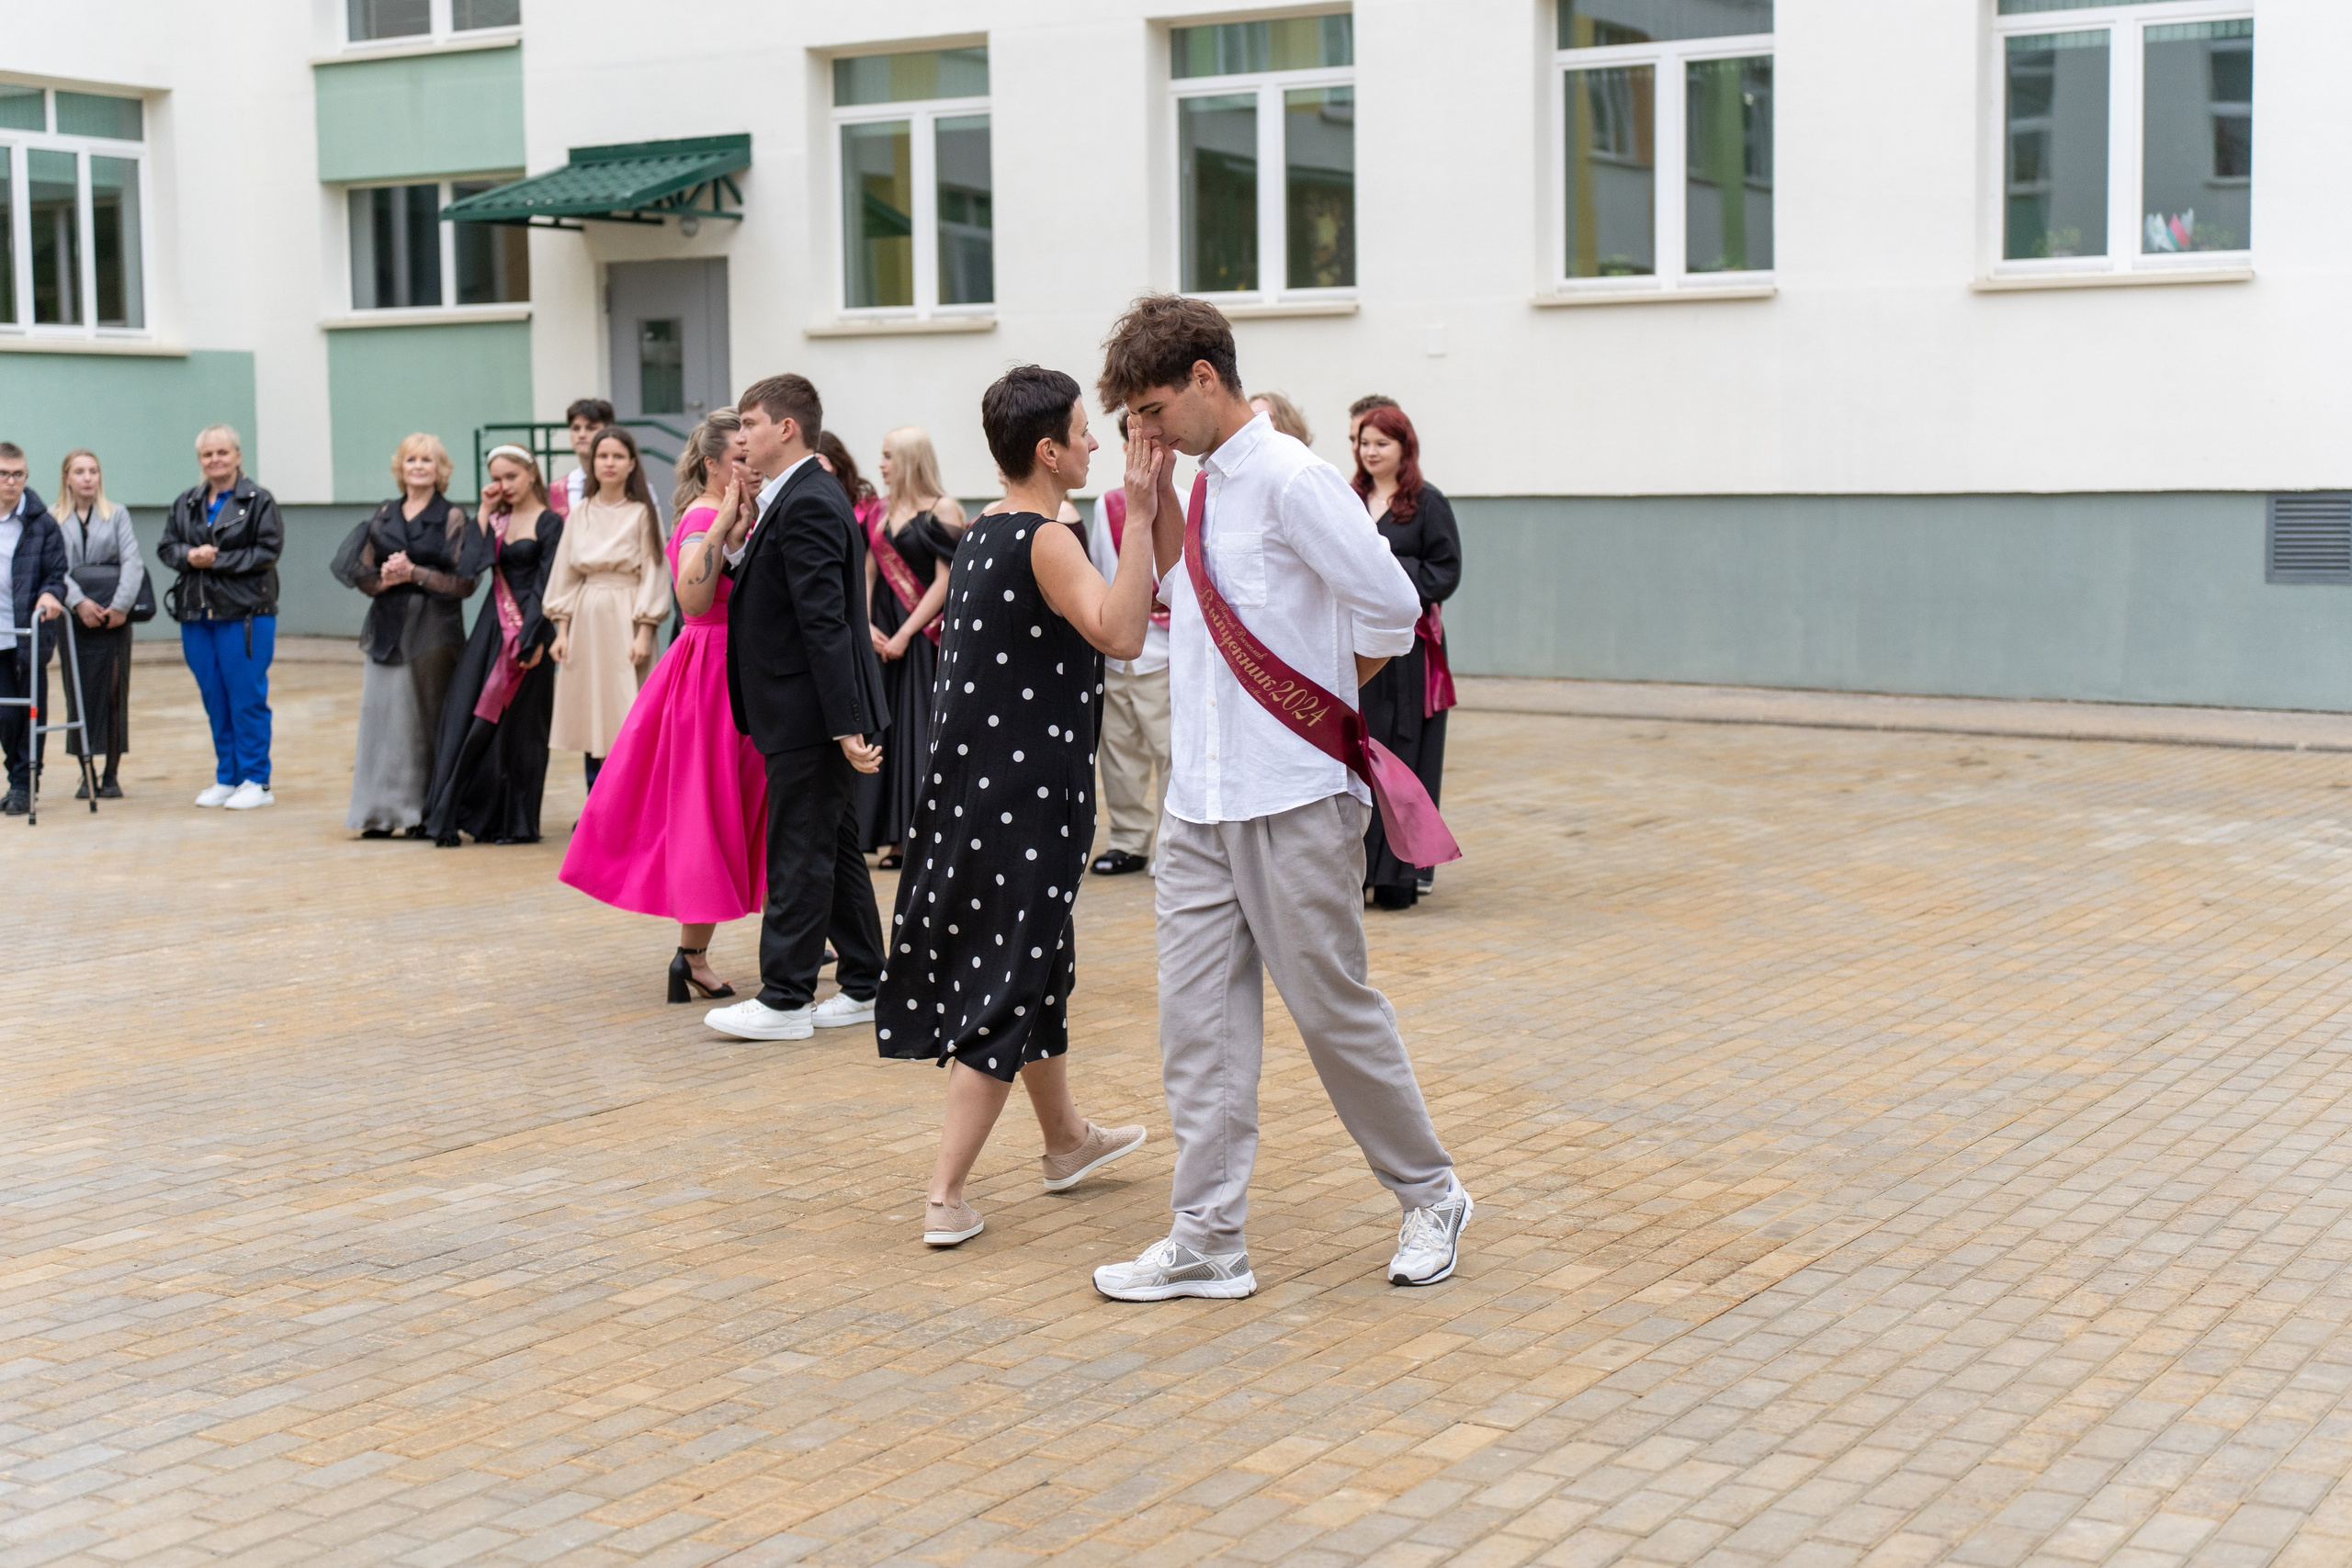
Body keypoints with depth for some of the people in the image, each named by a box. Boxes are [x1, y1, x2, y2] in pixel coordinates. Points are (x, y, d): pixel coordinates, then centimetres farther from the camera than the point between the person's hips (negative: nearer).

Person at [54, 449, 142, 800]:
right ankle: (87, 773, 7)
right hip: (75, 616, 0)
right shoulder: (54, 520, 7)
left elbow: (132, 562, 0)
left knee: (114, 691, 0)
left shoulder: (117, 514, 8)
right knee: (79, 692, 0)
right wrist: (78, 602, -16)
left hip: (113, 616, 0)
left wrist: (121, 605, -12)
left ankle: (112, 774, 6)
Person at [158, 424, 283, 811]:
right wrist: (189, 556, -9)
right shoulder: (186, 503, 14)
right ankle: (226, 778, 18)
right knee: (215, 701, 9)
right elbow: (166, 547, 13)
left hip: (245, 615, -5)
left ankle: (256, 781, 4)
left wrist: (216, 560, -15)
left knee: (247, 699, -3)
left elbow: (268, 551, -11)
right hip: (196, 614, 5)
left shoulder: (259, 501, -3)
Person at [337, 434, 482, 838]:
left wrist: (415, 574, -14)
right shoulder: (384, 516, 13)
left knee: (424, 721, -3)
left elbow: (464, 583, -6)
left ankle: (424, 813, 2)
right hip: (387, 629, 4)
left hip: (433, 632, -4)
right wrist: (384, 579, -11)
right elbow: (362, 574, 10)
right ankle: (380, 812, 5)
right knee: (381, 716, 0)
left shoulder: (452, 518, 1)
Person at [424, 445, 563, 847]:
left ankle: (517, 823, 10)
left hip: (528, 629, -6)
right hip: (493, 624, 6)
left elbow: (545, 585, -10)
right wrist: (485, 513, -1)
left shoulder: (549, 523, -5)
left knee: (518, 724, 0)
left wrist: (534, 638, -16)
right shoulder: (498, 520, 12)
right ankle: (451, 815, 4)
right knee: (466, 717, 0)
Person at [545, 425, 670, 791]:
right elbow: (565, 574, 12)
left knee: (629, 722, -7)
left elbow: (653, 575, -4)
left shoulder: (641, 513, -1)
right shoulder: (580, 514, 10)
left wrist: (644, 634, -11)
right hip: (587, 621, 4)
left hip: (626, 620, -4)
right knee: (591, 726, 5)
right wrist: (562, 630, 6)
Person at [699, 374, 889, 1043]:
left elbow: (825, 622, -23)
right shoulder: (803, 497, 14)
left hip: (808, 714, -10)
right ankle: (863, 986, 22)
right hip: (819, 716, 10)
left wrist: (845, 724, -26)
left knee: (798, 857, -3)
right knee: (834, 850, 15)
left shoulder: (806, 505, -18)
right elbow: (773, 596, 15)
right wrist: (737, 547, 1)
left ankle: (784, 1000, 3)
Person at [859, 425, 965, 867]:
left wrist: (905, 634, -13)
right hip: (883, 639, 6)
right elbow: (867, 576, 11)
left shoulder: (942, 511, -5)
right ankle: (897, 838, 10)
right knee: (887, 731, 5)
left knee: (923, 730, -6)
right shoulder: (879, 514, 13)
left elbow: (945, 581, -10)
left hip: (924, 638, -6)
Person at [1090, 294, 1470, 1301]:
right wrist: (1154, 500, 9)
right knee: (1198, 1021, 5)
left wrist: (1330, 698, -2)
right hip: (1199, 803, 8)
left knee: (1335, 1010, 4)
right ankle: (1208, 1244, 11)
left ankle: (1429, 1196, 24)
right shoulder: (1202, 488, 12)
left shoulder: (1287, 479, -14)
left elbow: (1390, 605, -17)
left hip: (1291, 802, -8)